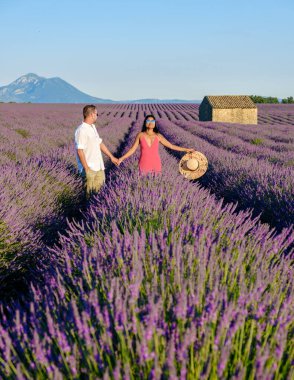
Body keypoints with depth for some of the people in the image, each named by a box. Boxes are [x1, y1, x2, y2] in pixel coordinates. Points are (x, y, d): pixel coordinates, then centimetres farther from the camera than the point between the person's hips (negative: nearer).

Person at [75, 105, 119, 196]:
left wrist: (111, 157, 18)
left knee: (98, 188, 15)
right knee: (88, 192, 1)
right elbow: (80, 151, -21)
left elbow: (100, 143, 17)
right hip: (89, 168, -9)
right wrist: (86, 169, -21)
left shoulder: (93, 127, 10)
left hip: (98, 166, 9)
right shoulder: (81, 130, -19)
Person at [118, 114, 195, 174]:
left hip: (156, 165, 1)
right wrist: (122, 158, -8)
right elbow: (133, 149, 1)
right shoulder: (140, 135, -1)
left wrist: (186, 149, 3)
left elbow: (171, 146, 5)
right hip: (144, 165, -1)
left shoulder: (158, 136, 2)